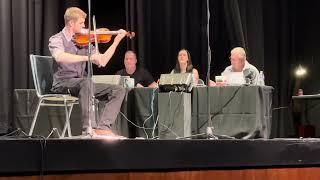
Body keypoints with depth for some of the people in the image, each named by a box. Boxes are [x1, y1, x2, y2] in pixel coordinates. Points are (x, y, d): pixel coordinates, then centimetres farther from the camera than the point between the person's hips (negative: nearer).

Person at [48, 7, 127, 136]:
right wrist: (87, 57, -34)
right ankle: (89, 129, -40)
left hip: (81, 83, 7)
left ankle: (102, 127, -24)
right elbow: (60, 57, -28)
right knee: (86, 81, -38)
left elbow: (102, 62, 13)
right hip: (63, 84, -7)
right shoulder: (57, 39, -4)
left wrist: (116, 42, 7)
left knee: (118, 90, -8)